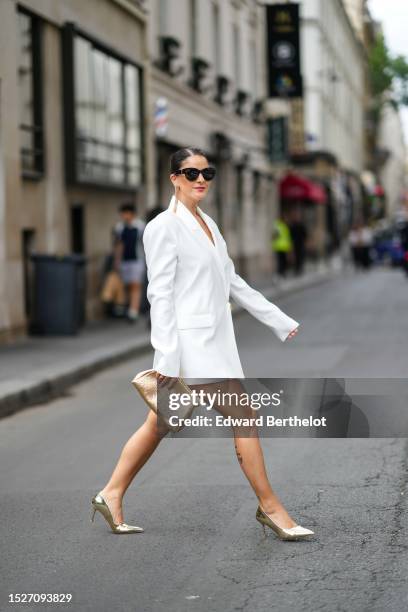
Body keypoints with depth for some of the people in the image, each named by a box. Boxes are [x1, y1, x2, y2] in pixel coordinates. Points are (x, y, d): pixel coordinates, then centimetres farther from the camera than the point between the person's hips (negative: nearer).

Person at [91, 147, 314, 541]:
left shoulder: (207, 224, 16)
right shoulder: (164, 227, -9)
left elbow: (232, 281, 20)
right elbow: (160, 293, -14)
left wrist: (279, 320, 20)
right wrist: (166, 356, -20)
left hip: (215, 340, 8)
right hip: (191, 342, -8)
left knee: (161, 424, 12)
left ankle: (111, 495, 19)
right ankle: (270, 508, 2)